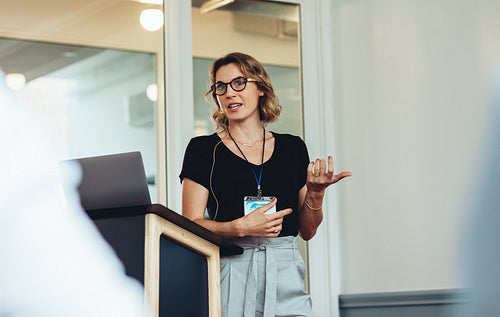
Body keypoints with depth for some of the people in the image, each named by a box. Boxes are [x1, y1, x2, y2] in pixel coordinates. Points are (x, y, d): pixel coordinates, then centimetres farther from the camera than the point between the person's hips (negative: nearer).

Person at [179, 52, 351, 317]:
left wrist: (315, 193, -2)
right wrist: (241, 227, -15)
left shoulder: (293, 148, 14)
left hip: (284, 274, 2)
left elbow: (307, 231, 15)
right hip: (229, 272, -2)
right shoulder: (202, 149, 5)